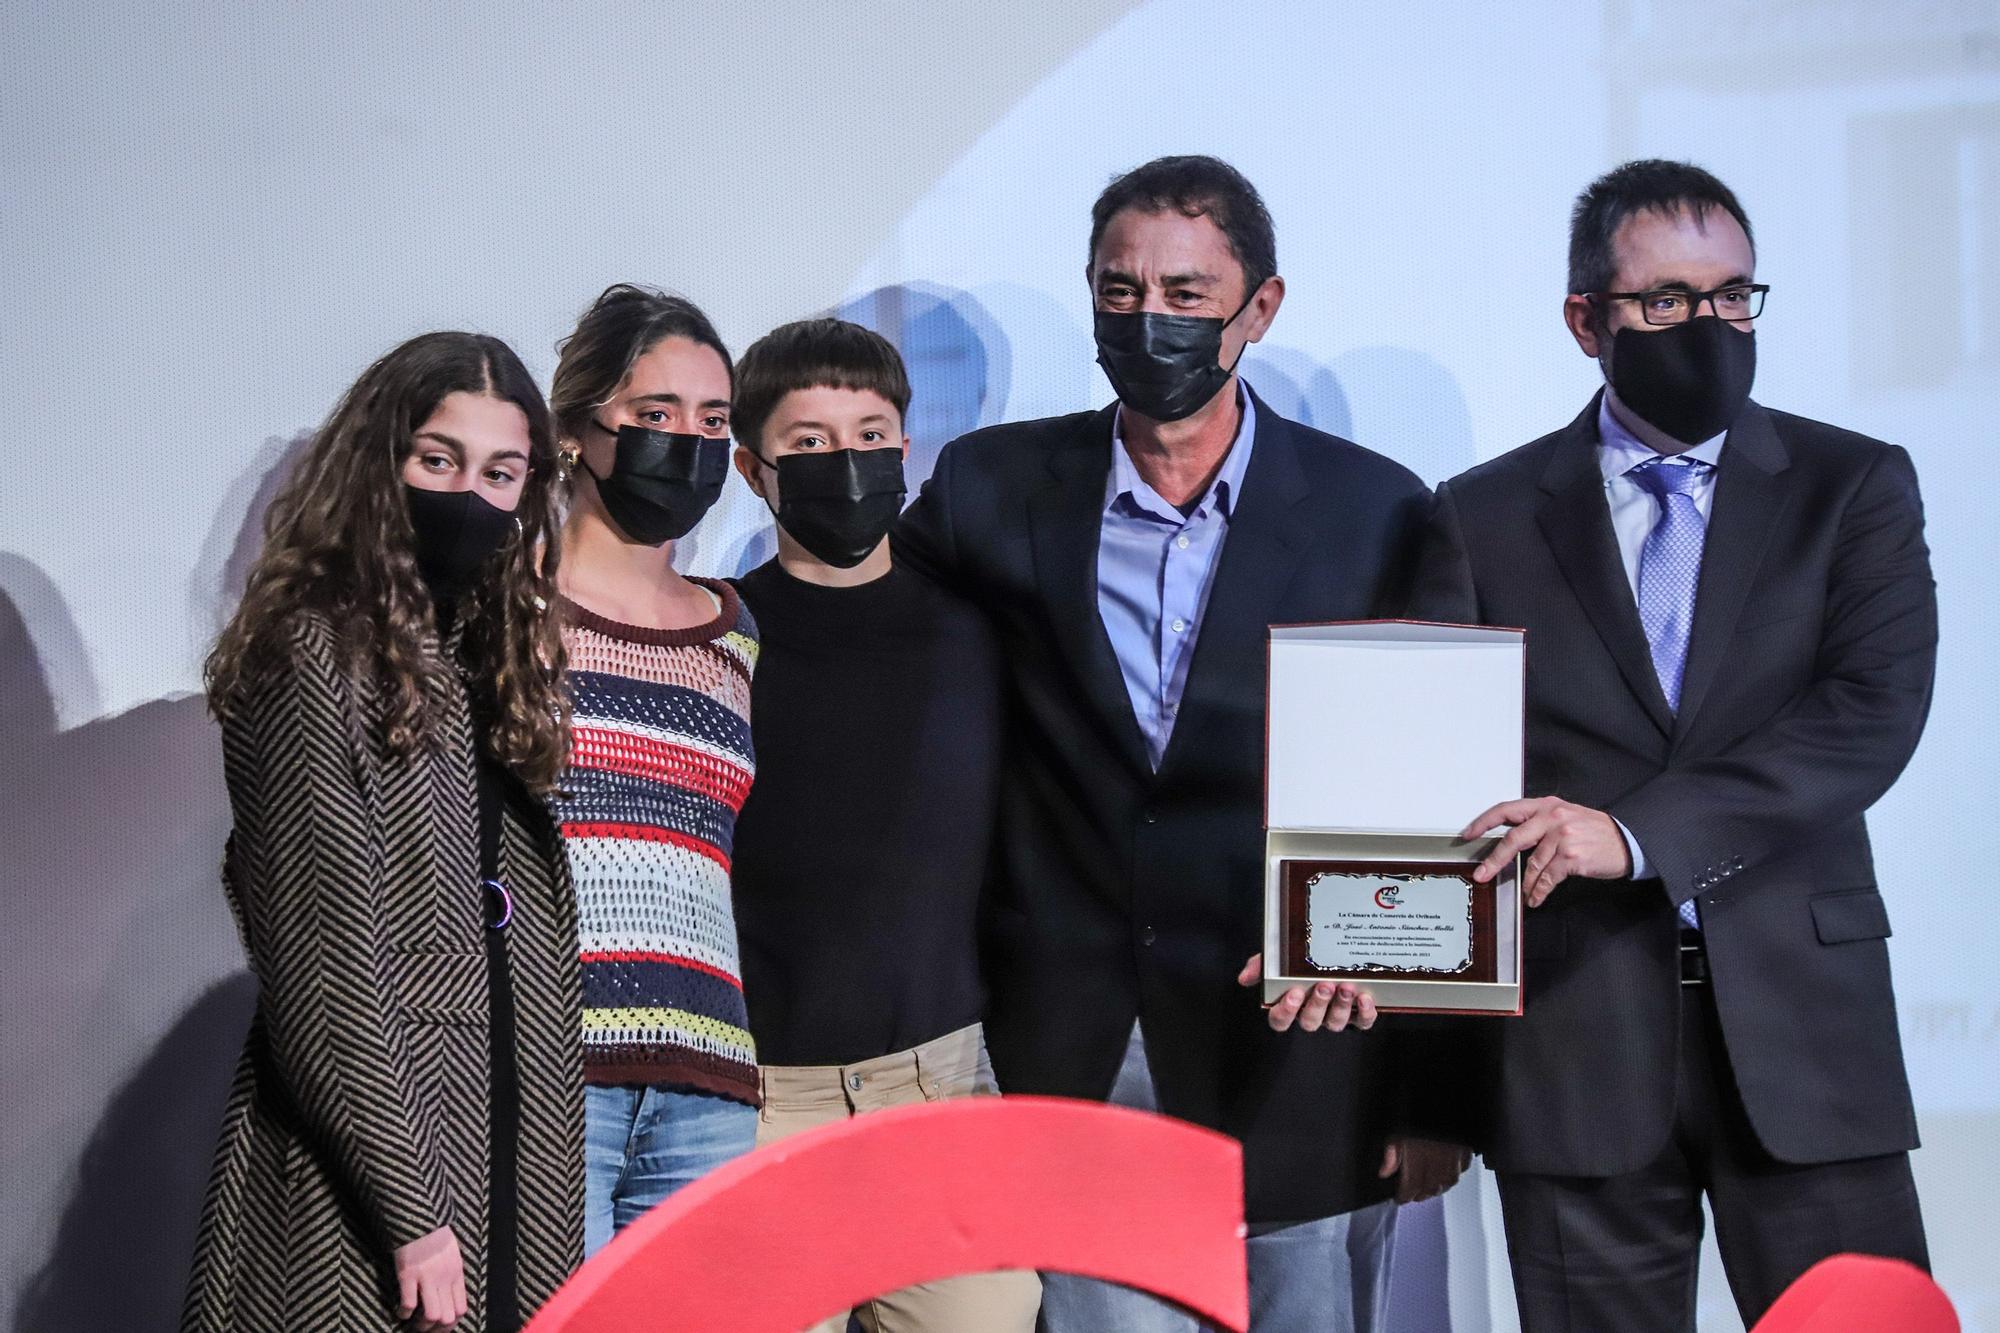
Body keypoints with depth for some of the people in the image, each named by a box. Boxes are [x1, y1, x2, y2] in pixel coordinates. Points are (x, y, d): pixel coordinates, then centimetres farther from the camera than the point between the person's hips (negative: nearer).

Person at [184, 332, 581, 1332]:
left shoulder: (491, 654, 13)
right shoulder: (317, 653, -9)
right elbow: (318, 961, -15)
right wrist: (411, 1209, -17)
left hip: (513, 1158, 7)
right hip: (363, 1187, -7)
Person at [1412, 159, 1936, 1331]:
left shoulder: (1855, 487, 7)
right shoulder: (1485, 519, 9)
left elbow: (1876, 710, -8)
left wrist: (1637, 831, -18)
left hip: (1800, 1024, 0)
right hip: (1577, 1043, 0)